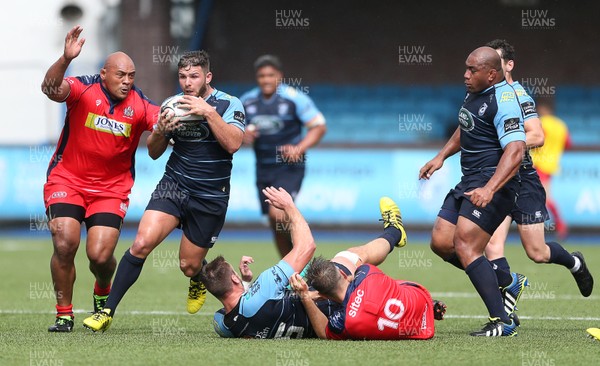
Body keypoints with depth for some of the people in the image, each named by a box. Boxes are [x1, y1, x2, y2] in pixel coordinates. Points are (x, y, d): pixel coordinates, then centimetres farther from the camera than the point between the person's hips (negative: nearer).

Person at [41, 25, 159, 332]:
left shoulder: (139, 105, -6)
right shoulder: (83, 89, -12)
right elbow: (51, 88, -30)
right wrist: (66, 59, -48)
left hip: (111, 189, 1)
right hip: (67, 180, -1)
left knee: (100, 255, -10)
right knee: (64, 244, -17)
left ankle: (102, 292, 27)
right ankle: (64, 314, 2)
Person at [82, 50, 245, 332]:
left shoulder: (230, 105, -9)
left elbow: (233, 144, -25)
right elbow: (154, 152, 9)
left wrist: (208, 112, -31)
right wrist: (160, 131, -12)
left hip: (210, 198, -2)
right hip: (173, 186, 2)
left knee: (189, 266, 4)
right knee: (142, 243, -19)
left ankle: (200, 282, 44)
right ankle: (108, 311, -14)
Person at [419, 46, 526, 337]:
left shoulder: (503, 100, -18)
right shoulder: (474, 93, 12)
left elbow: (515, 151, -28)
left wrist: (489, 189, -38)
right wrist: (441, 156, 25)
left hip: (493, 184, -10)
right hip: (468, 182, 10)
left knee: (465, 245, -20)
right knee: (440, 243, 7)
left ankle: (502, 322, -19)